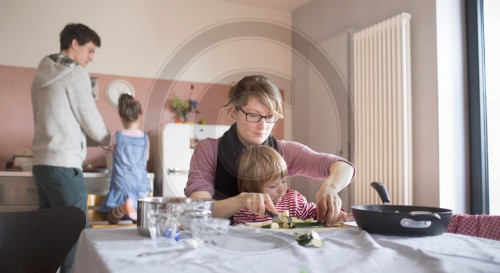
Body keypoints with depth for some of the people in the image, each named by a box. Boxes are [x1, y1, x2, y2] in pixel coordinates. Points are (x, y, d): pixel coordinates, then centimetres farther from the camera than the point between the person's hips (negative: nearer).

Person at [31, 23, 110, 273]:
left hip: (41, 162, 9)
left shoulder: (42, 74, 19)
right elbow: (90, 118, -6)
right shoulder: (75, 73, -7)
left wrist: (96, 142, 20)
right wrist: (108, 140, 14)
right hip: (63, 165, -9)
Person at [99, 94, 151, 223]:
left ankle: (123, 206, -29)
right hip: (141, 186, 2)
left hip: (122, 186, -2)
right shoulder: (145, 137, 4)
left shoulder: (117, 137, -1)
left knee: (112, 219, 8)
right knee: (140, 219, 17)